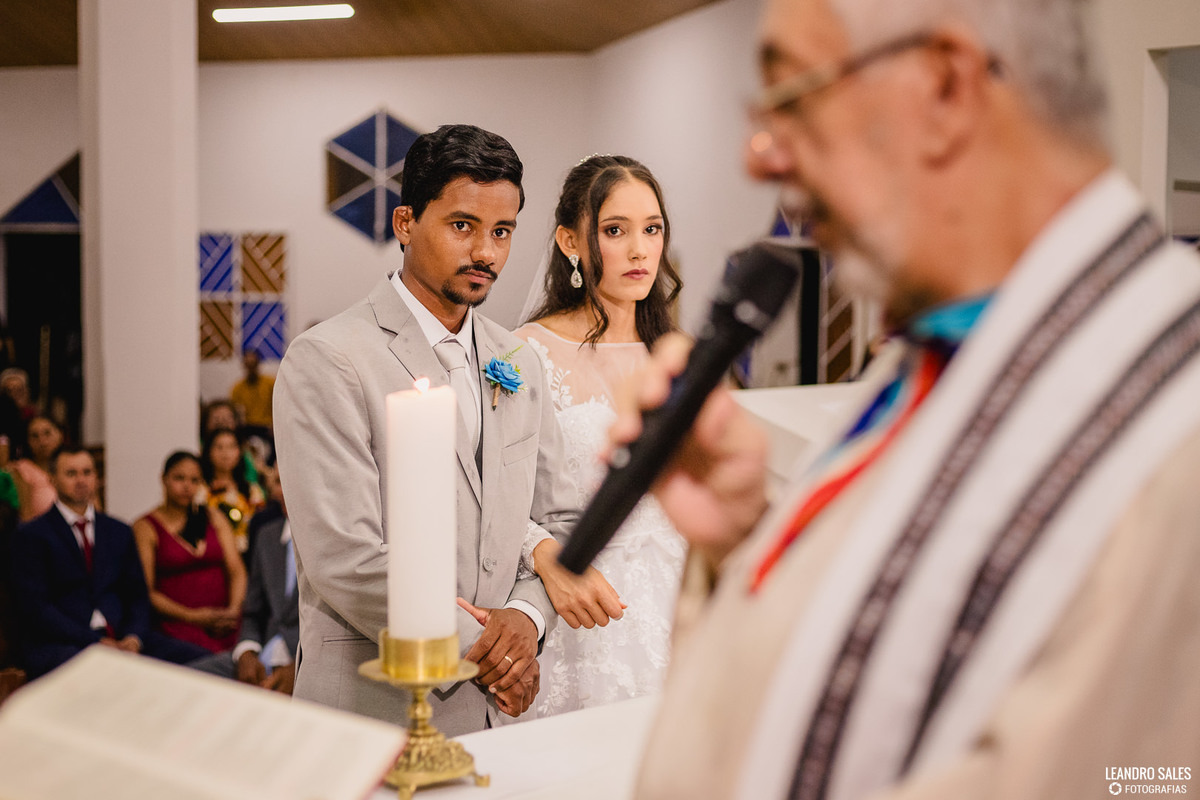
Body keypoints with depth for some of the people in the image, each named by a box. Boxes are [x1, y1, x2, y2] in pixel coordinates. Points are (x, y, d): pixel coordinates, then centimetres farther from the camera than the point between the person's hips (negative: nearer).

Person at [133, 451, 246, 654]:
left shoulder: (214, 519, 19)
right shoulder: (146, 528, 6)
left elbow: (236, 571, 13)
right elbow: (146, 590, -1)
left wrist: (234, 609, -6)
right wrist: (191, 616, -12)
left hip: (223, 623, 3)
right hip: (178, 626, -3)